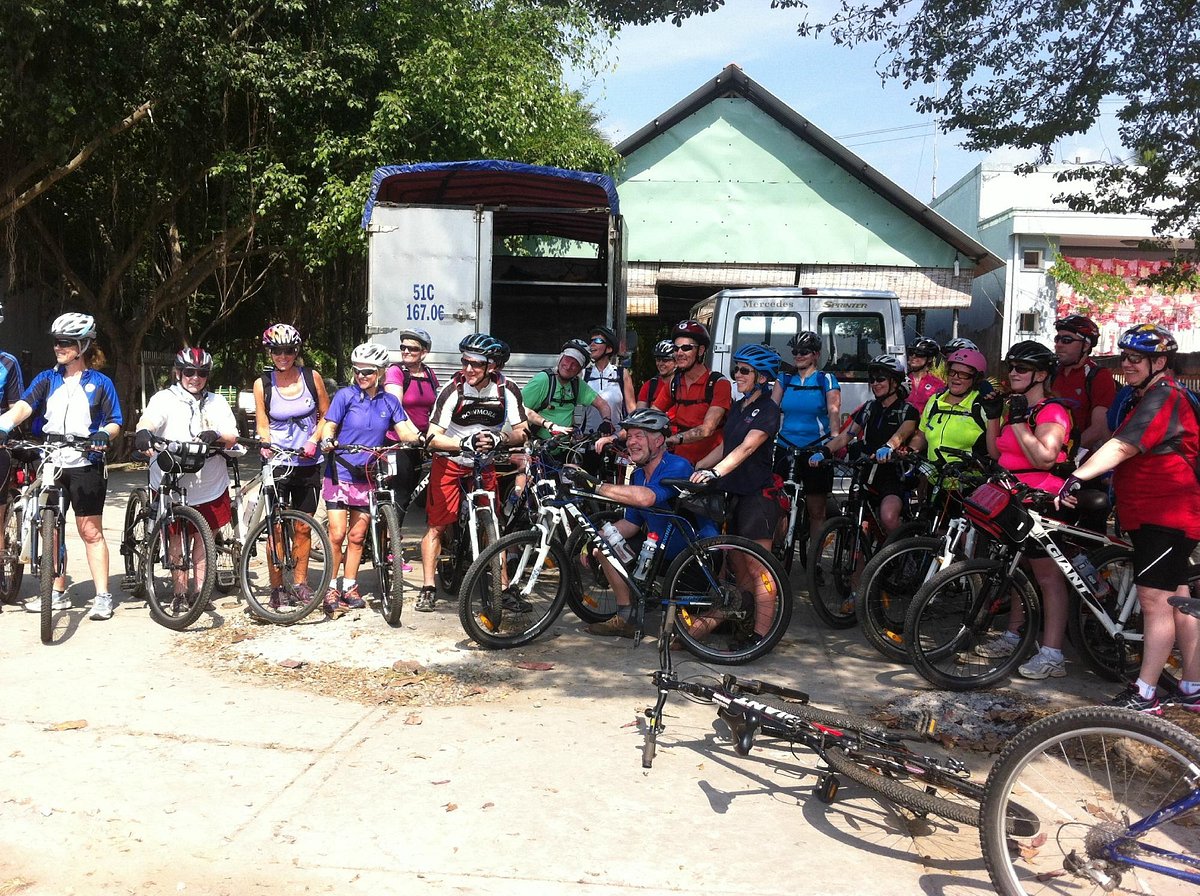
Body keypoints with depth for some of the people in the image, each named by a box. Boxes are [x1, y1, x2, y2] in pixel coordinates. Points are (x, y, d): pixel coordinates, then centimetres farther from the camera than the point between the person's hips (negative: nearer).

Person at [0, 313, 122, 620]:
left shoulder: (100, 383, 2)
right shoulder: (47, 379, 9)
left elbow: (115, 422, 1)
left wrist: (104, 435, -22)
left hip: (86, 465, -4)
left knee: (91, 531, -1)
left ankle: (102, 596, 3)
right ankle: (57, 593, 22)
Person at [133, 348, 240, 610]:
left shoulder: (217, 402, 10)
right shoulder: (164, 399, 1)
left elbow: (232, 438, 2)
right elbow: (148, 419, -20)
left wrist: (217, 436, -21)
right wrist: (142, 431, -44)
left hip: (210, 483, 3)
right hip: (172, 483, -3)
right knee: (177, 536, 3)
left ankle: (198, 586, 21)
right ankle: (180, 588, 15)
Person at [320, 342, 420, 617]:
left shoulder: (389, 401, 5)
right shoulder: (346, 395, -3)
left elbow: (404, 431, -3)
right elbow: (329, 425, -4)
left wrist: (418, 437, -24)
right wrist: (327, 440, -26)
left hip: (368, 476, 3)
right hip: (340, 473, -3)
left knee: (357, 536, 8)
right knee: (337, 534, -7)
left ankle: (350, 588, 20)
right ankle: (331, 589, 6)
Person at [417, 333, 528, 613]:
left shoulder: (506, 390, -14)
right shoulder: (452, 391, -20)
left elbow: (522, 432, -12)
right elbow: (433, 438, -23)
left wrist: (497, 440, -32)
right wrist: (465, 443, -39)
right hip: (450, 463, -2)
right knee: (437, 525, -3)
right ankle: (428, 588, 6)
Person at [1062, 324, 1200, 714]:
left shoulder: (1163, 397, -16)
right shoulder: (1147, 396, 17)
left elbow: (1122, 447, -30)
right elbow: (1127, 450, 17)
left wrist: (1078, 476, -39)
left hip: (1166, 517, -11)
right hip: (1151, 514, 11)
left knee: (1154, 601, -8)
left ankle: (1144, 695, -3)